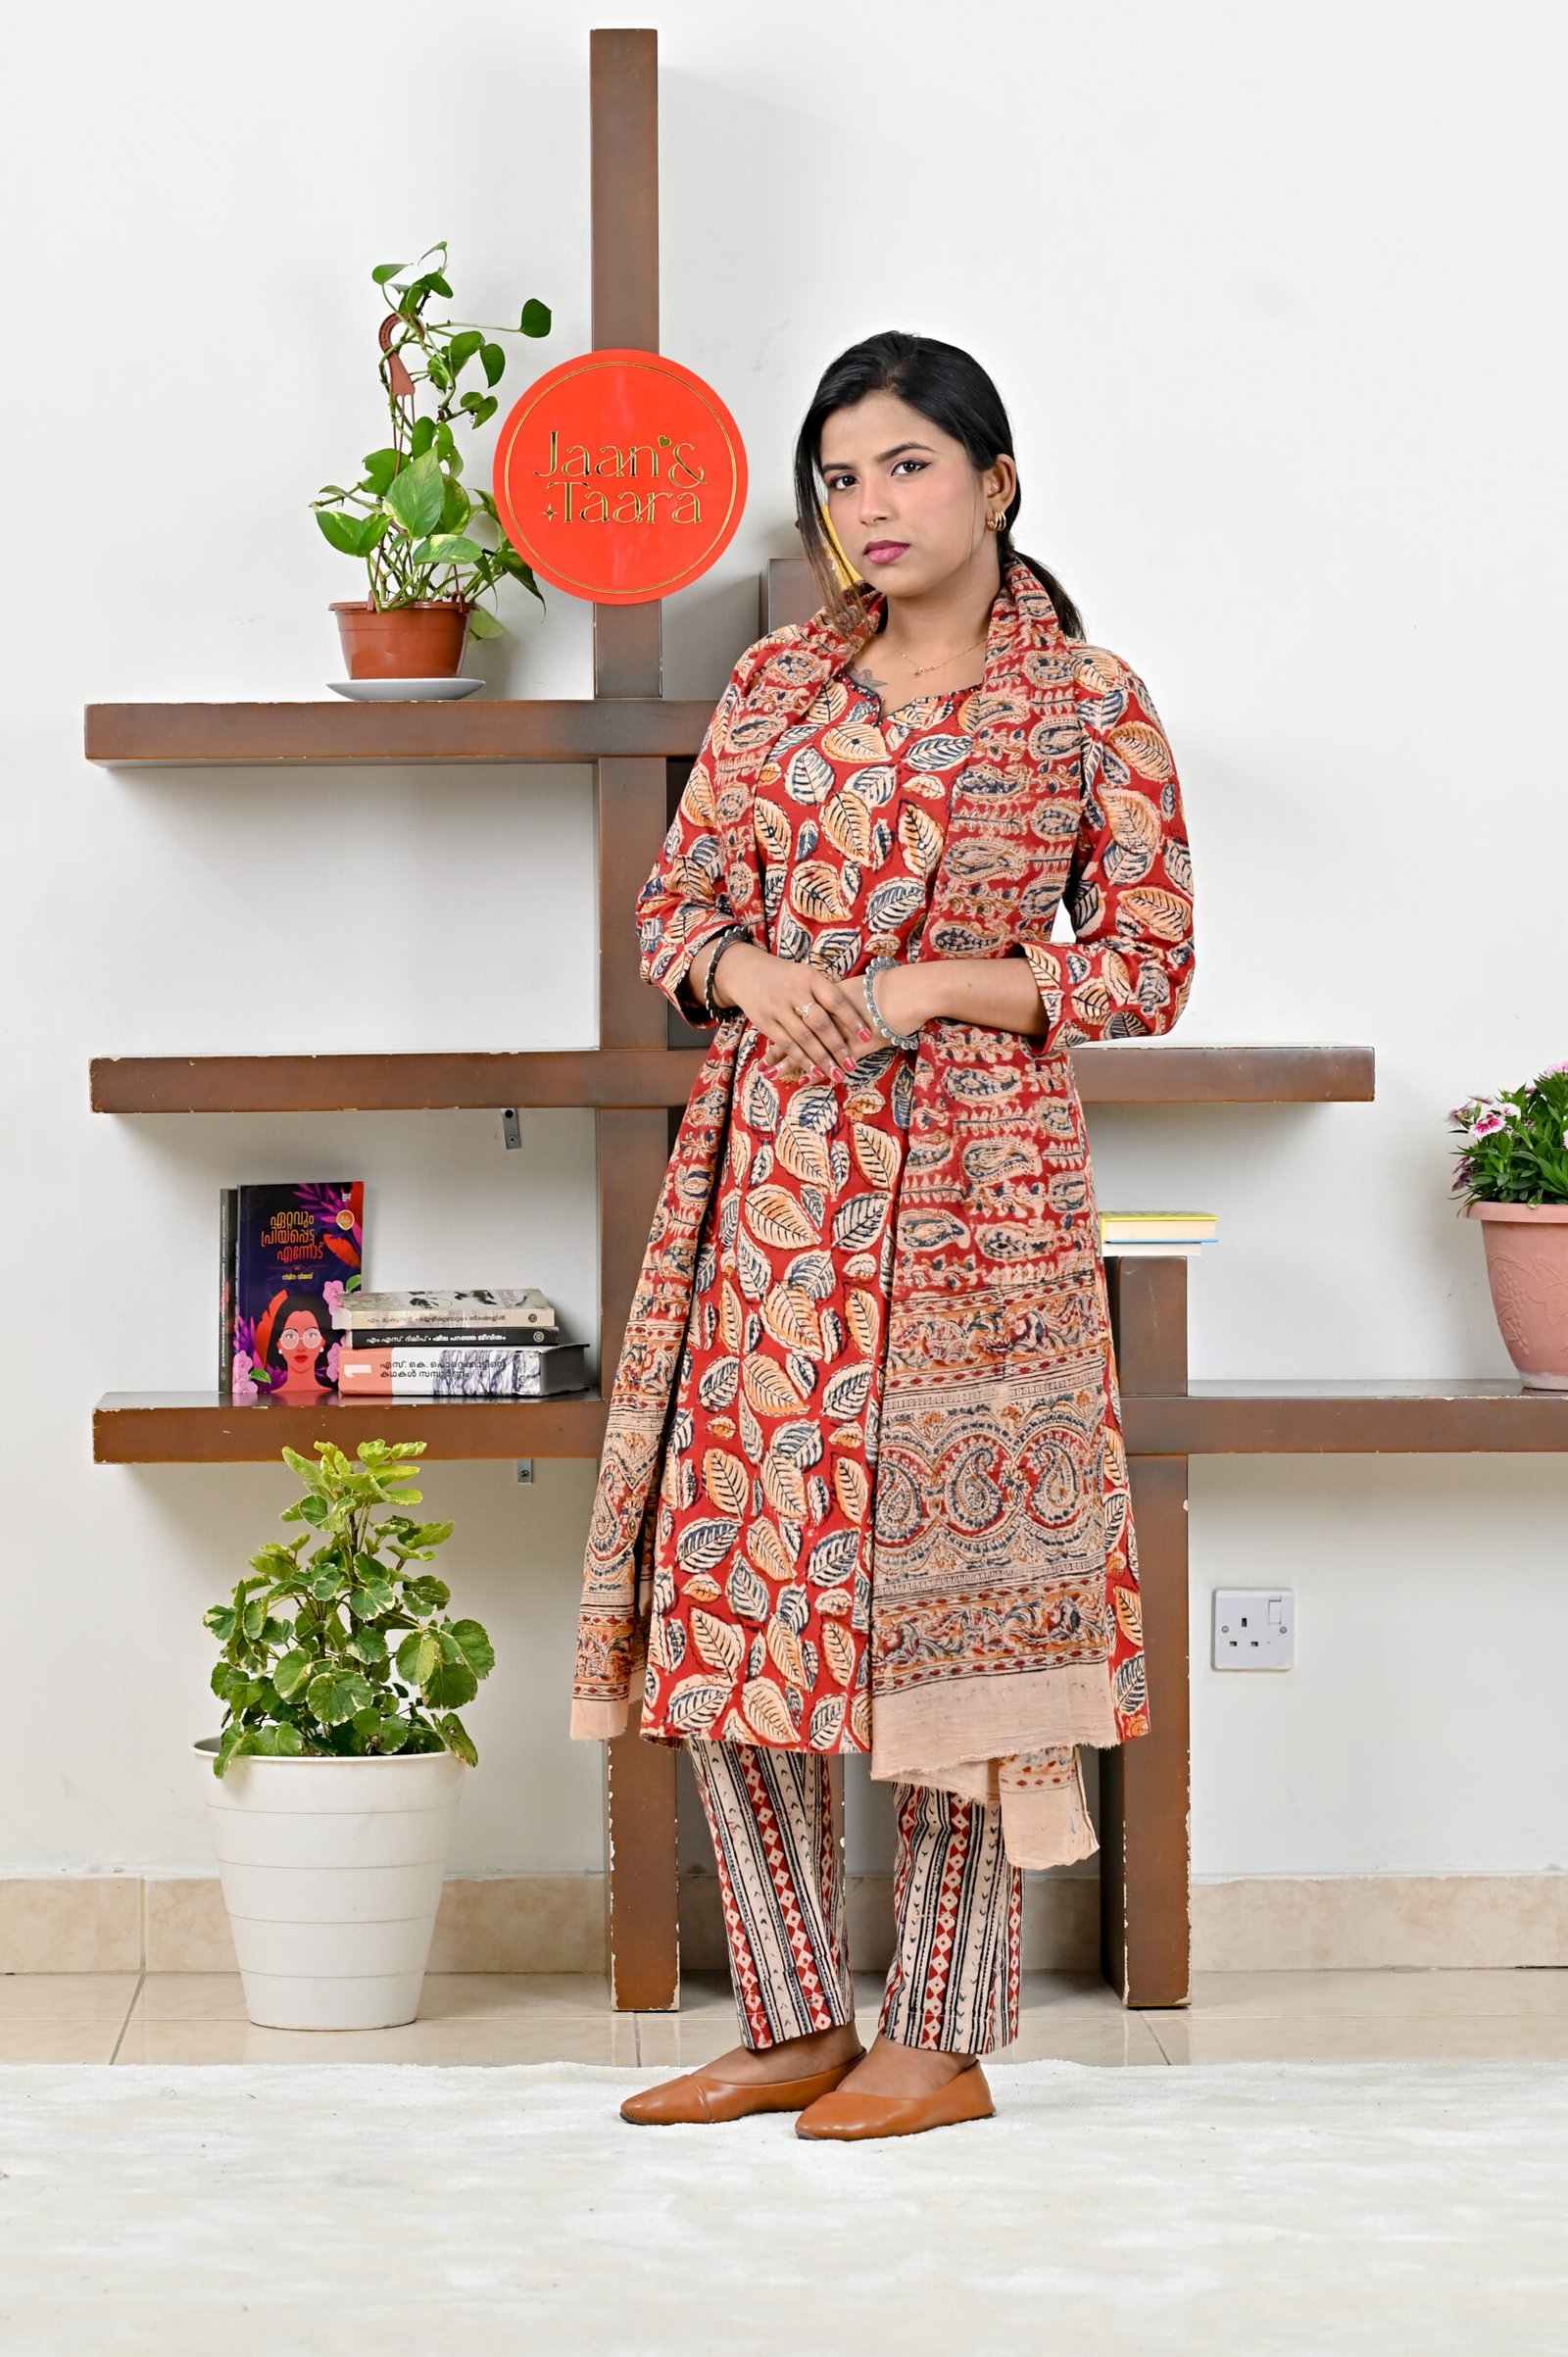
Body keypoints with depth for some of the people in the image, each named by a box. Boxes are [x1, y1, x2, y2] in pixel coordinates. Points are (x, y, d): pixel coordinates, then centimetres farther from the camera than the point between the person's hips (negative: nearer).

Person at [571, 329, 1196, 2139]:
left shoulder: (1090, 709, 0)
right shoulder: (776, 683, 11)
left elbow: (1145, 970, -1)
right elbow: (672, 908, 14)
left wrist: (931, 985, -13)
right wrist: (750, 969, -9)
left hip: (968, 1186, -4)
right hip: (761, 1175, 5)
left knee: (943, 1588, -4)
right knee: (731, 1588, 3)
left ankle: (944, 2039, 5)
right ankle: (793, 2023, 12)